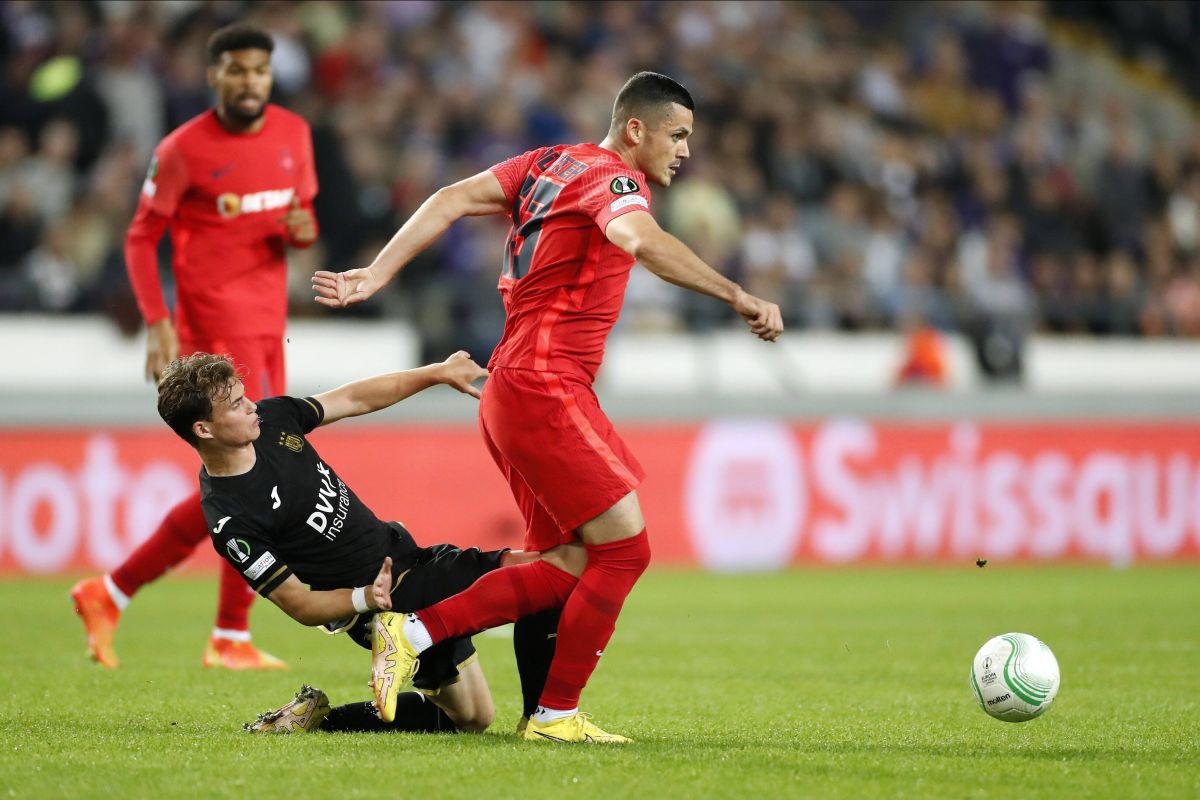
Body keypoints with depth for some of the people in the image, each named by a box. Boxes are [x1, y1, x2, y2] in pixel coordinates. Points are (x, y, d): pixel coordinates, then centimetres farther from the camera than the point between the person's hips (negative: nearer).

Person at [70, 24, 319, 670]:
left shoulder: (293, 134, 9)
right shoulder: (184, 150, -8)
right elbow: (141, 238, -3)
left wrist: (304, 230, -4)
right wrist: (157, 322, -14)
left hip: (266, 330, 7)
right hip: (216, 328, -7)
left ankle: (112, 593, 14)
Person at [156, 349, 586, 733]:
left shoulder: (272, 418, -4)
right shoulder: (229, 522, -23)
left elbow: (354, 399, 12)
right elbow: (300, 606, -18)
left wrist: (438, 373, 9)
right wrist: (365, 599, -34)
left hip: (407, 555, 8)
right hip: (391, 603, -8)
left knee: (473, 717, 17)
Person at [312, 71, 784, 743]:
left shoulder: (552, 163, 16)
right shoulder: (612, 178, -10)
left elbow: (450, 201, 12)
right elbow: (642, 242, -32)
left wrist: (377, 275, 10)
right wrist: (740, 298, -34)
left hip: (515, 391, 10)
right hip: (545, 390, -10)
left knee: (564, 570, 9)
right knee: (624, 548, -7)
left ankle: (414, 632, 8)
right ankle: (556, 715, 0)